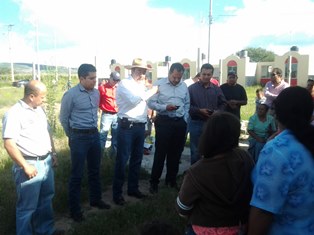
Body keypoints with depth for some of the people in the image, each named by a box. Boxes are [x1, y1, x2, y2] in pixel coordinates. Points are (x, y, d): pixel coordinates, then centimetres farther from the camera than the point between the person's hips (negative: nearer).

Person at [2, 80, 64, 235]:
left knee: (46, 198, 20)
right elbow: (9, 144, -21)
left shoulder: (39, 110, 9)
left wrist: (53, 154, 17)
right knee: (27, 205, 4)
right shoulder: (14, 114, -16)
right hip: (30, 165, -8)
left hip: (46, 161, 8)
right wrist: (25, 166, -20)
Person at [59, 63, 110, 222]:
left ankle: (96, 200, 37)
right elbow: (63, 118, -2)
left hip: (94, 134, 6)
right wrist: (72, 136, 7)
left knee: (94, 170, 18)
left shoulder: (96, 93, 4)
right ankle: (74, 209, 19)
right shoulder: (71, 95, -13)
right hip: (79, 137, -6)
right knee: (77, 174, 4)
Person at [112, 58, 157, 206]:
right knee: (122, 160, -2)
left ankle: (133, 188, 27)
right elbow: (133, 99, -21)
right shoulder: (124, 84, -6)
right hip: (127, 126, -7)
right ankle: (117, 192, 10)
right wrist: (150, 92, -12)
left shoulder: (142, 84, 16)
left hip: (140, 126, 7)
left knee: (137, 159, 13)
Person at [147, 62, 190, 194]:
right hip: (164, 122, -4)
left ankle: (171, 179, 27)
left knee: (176, 153, 12)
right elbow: (150, 103, -9)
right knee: (160, 152, 0)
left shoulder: (184, 86, 8)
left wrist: (184, 120, 7)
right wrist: (165, 107, -21)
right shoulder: (159, 84, -6)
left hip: (180, 123, 5)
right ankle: (154, 182, 13)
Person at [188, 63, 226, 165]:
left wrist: (217, 111, -7)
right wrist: (199, 110, -19)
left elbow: (223, 103, 13)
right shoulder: (192, 88, -3)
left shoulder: (217, 89, 8)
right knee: (195, 151, 7)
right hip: (196, 123, -3)